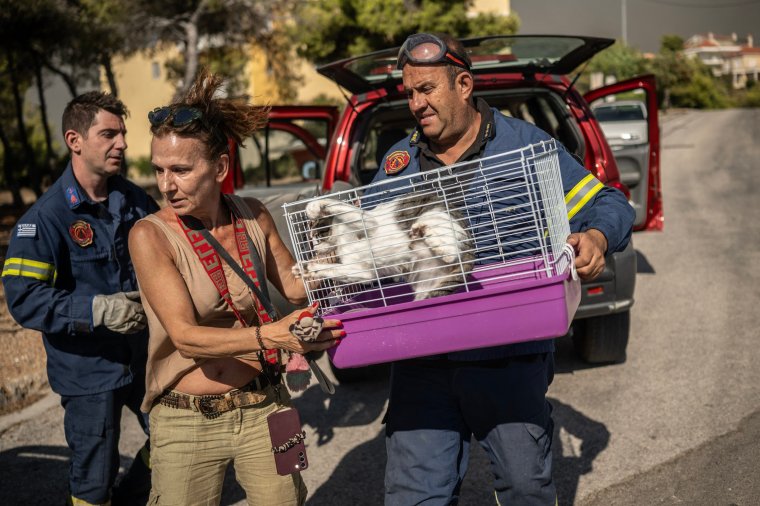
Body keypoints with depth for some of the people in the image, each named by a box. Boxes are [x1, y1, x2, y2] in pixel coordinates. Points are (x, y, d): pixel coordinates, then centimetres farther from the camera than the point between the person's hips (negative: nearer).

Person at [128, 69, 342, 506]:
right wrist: (269, 337, -36)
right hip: (186, 422, -3)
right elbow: (185, 335, -22)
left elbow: (295, 285, 10)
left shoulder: (253, 216, -3)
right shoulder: (151, 236, -14)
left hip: (264, 410, 3)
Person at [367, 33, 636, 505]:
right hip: (422, 362, 3)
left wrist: (595, 238, -18)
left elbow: (609, 204, 3)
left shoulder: (526, 144, 1)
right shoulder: (397, 162, 11)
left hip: (511, 359, -2)